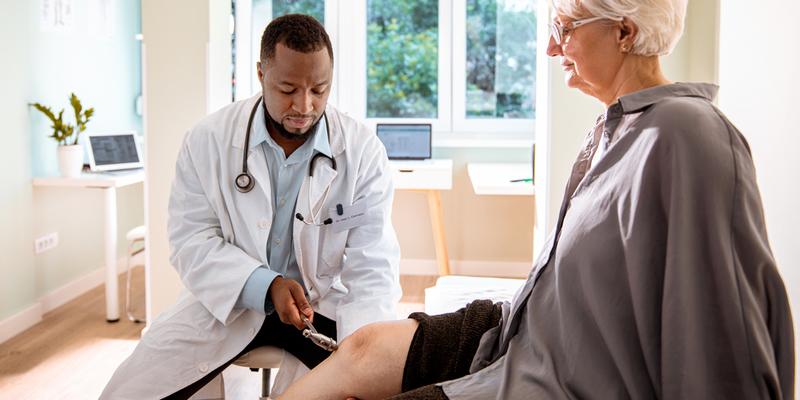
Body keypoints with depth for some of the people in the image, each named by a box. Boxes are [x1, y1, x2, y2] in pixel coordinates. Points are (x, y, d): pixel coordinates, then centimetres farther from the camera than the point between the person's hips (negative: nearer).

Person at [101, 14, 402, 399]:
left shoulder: (364, 152, -12)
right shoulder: (208, 140, -9)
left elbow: (372, 269, -15)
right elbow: (192, 241, -10)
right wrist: (266, 286, -27)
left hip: (323, 301, 0)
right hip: (226, 298, 0)